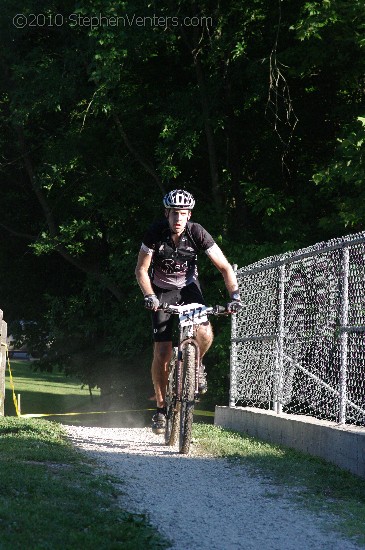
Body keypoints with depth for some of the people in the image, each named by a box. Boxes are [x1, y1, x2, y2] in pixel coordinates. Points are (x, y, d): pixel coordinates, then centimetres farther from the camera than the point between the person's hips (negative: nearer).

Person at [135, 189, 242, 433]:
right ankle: (161, 408, 5)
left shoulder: (197, 233, -20)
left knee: (205, 334, -27)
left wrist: (235, 294, -31)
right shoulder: (156, 233, -21)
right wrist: (150, 297, -30)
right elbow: (141, 270, -14)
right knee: (162, 353, -10)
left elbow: (224, 267, -18)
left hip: (188, 287, 1)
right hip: (163, 291, 0)